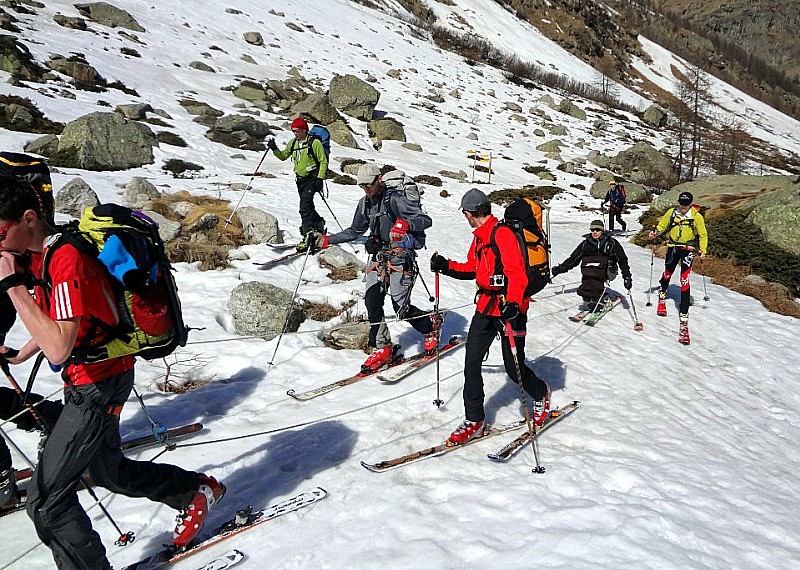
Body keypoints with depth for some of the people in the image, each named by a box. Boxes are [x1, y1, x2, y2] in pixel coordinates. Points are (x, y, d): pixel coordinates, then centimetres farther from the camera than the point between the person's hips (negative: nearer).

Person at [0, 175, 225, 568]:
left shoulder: (66, 260, -27)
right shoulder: (40, 254, 3)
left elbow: (58, 348, -35)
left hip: (98, 387, -10)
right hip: (85, 382, 10)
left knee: (45, 500, -3)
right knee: (109, 472, 26)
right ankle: (198, 491, 39)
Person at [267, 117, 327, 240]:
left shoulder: (314, 142, -10)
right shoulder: (293, 143, 9)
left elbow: (323, 161, -9)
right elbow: (283, 156, 18)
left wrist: (320, 179, -15)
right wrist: (274, 149, -1)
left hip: (312, 178, -7)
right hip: (300, 179, 7)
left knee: (305, 207, -17)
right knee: (308, 206, 15)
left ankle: (308, 233, -15)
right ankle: (318, 223, 35)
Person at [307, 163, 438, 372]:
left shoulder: (395, 199, -11)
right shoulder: (365, 204, 11)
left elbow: (426, 220, -16)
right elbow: (354, 231, 23)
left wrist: (404, 224, -36)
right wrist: (325, 240, 16)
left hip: (400, 257, -6)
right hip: (378, 257, 6)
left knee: (401, 307, -8)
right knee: (372, 300, -10)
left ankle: (431, 325, 23)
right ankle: (382, 348, 2)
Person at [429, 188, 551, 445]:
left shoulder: (502, 234, -17)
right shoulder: (479, 237, 13)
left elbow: (517, 274, -25)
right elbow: (471, 269, 22)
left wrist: (513, 302, -38)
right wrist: (446, 266, 10)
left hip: (510, 308, -8)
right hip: (485, 307, 8)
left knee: (514, 368, 3)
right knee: (471, 362, 1)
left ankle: (541, 394, 35)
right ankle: (474, 421, 10)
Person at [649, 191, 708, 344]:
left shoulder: (697, 216, -6)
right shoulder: (672, 213, -2)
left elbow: (703, 235, 4)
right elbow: (662, 226, 9)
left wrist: (702, 249, -8)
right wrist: (656, 233, -12)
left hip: (688, 249, -3)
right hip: (673, 247, 3)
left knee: (684, 281, -13)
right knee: (667, 274, 15)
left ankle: (683, 318, -17)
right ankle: (662, 299, 48)